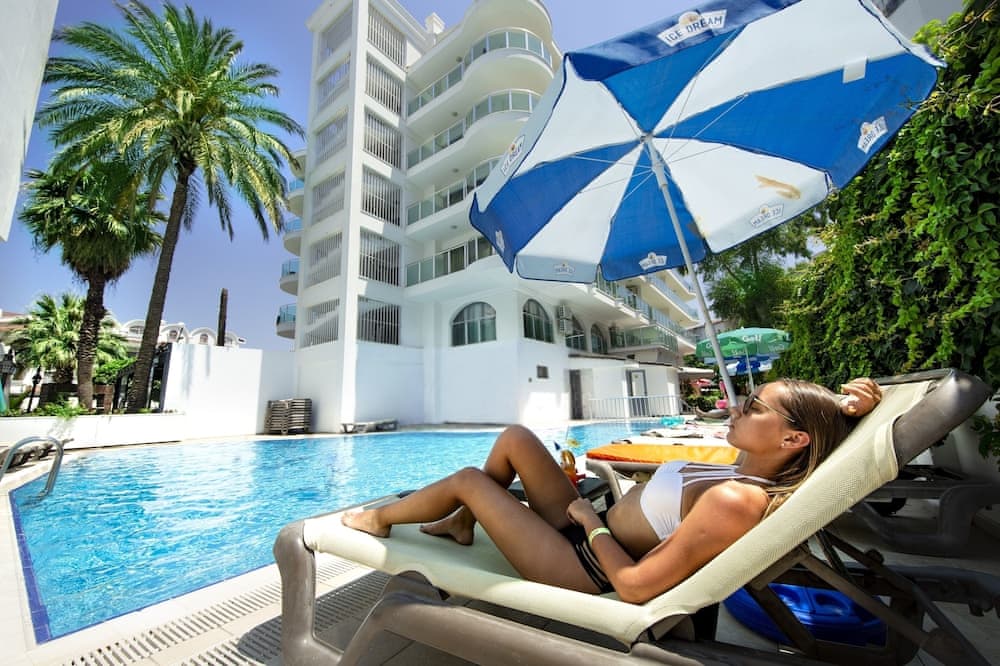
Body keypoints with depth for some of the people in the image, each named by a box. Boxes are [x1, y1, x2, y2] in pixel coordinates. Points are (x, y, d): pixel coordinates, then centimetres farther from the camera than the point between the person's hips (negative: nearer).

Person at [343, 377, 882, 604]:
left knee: (468, 480, -2)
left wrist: (592, 521, -15)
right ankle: (462, 524, 30)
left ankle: (378, 520, 29)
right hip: (591, 529, 8)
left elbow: (635, 586, -30)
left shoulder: (732, 502, -31)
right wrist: (849, 406, -8)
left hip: (584, 563, -8)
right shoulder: (755, 470, -4)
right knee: (514, 438, 7)